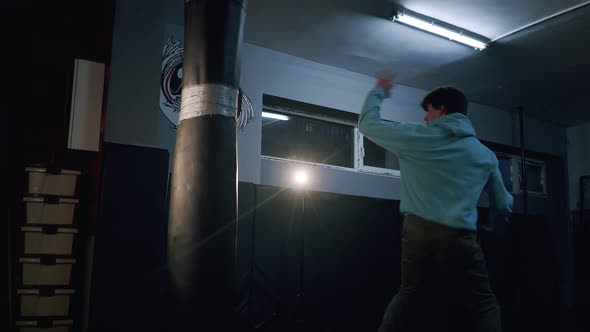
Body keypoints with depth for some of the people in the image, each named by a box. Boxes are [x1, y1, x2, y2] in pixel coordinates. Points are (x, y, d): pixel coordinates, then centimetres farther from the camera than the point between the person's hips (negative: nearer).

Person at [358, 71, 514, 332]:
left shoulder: (417, 137, 3)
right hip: (459, 238, 0)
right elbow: (503, 206, 19)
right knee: (482, 308, 6)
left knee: (408, 298, 16)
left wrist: (379, 92, 29)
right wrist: (495, 219, 42)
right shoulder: (485, 154, 11)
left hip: (417, 231, 1)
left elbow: (368, 124, 13)